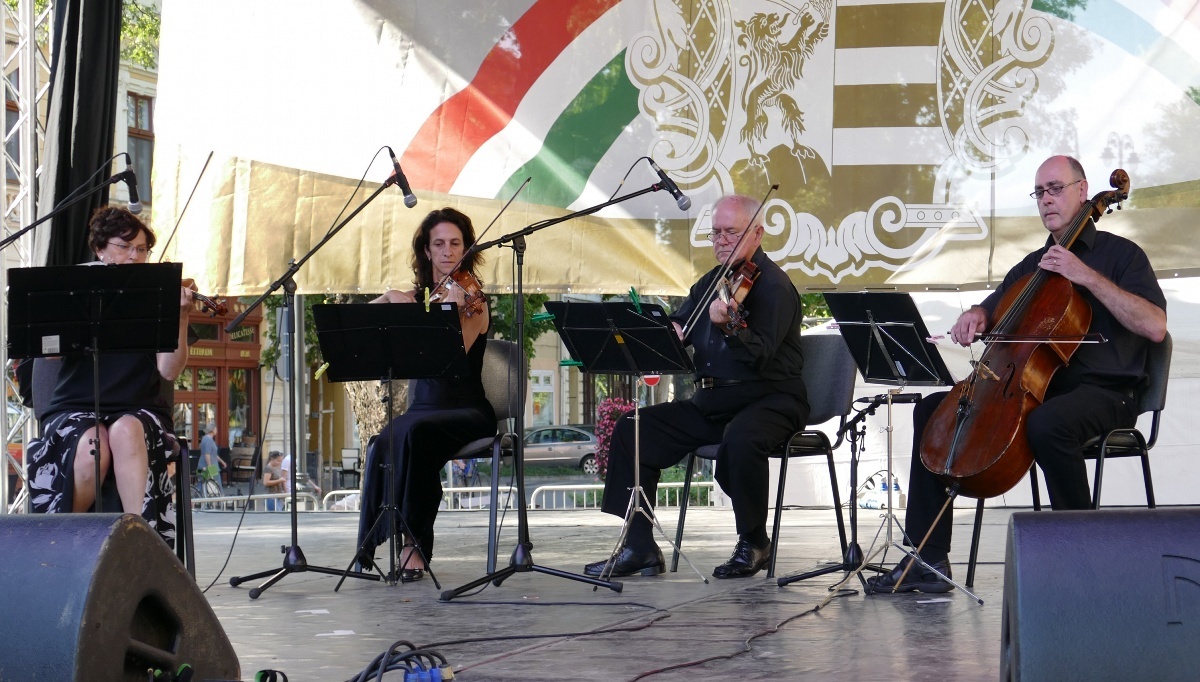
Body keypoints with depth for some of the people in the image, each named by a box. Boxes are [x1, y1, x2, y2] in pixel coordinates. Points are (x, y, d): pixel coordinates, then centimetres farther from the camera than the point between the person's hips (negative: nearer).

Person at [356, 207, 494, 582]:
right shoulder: (417, 295, 12)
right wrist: (390, 297, 0)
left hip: (467, 412, -4)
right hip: (423, 407, 4)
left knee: (416, 431, -36)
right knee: (383, 442, -30)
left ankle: (412, 544, -29)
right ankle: (372, 542, -20)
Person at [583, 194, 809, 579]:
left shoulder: (773, 286, -10)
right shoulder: (711, 283, 15)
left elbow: (760, 355, -23)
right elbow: (678, 327, 14)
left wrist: (728, 327, -42)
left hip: (770, 400, -8)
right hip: (712, 402, 8)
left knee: (740, 440, -40)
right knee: (632, 430, -6)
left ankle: (754, 543, -16)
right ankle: (639, 546, -5)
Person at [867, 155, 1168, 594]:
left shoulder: (1120, 254, 0)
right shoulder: (1032, 265, 21)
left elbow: (1155, 326, -15)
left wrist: (1088, 276, -19)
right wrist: (977, 315, 0)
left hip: (1103, 393, -7)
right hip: (1034, 387, 7)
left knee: (1046, 422, -41)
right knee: (932, 409, -6)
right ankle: (928, 559, -10)